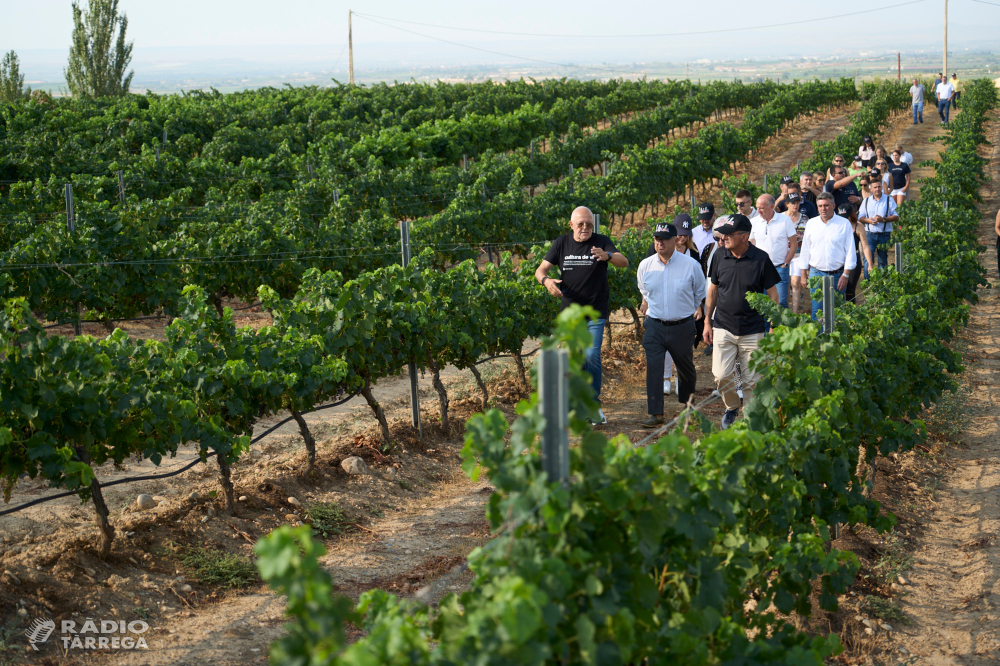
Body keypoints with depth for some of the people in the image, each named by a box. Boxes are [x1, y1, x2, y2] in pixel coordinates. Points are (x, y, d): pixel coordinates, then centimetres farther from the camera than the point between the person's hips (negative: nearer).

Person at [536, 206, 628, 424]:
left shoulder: (601, 242, -5)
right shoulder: (562, 243, 4)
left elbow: (624, 262, -19)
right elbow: (540, 270, 4)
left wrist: (608, 256, -42)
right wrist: (546, 280, -20)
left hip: (596, 312, -3)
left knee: (592, 356, -14)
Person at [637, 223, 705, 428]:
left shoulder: (691, 265, -6)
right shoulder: (645, 265, 0)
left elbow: (700, 295, 9)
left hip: (682, 326, -1)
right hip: (655, 326, 1)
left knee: (686, 368, 14)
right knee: (653, 368, -11)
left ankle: (687, 403, 40)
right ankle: (656, 414, -8)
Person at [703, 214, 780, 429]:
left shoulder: (761, 259, -8)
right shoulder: (719, 256, 0)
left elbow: (772, 294, 0)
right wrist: (707, 321, 11)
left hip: (753, 331, -2)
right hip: (723, 328, 2)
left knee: (752, 379, 3)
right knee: (721, 375, -3)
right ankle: (732, 407, 25)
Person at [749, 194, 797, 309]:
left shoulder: (785, 220, -3)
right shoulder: (754, 222, 3)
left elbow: (794, 244, 1)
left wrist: (785, 264, -5)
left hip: (780, 268, -2)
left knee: (781, 301, -7)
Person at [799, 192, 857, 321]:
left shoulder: (844, 224, 0)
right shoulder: (811, 224, 7)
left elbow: (850, 251, 0)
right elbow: (805, 250, 13)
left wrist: (845, 275, -7)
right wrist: (803, 274, 9)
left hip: (837, 275, -1)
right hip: (816, 273, 1)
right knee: (816, 311, -4)